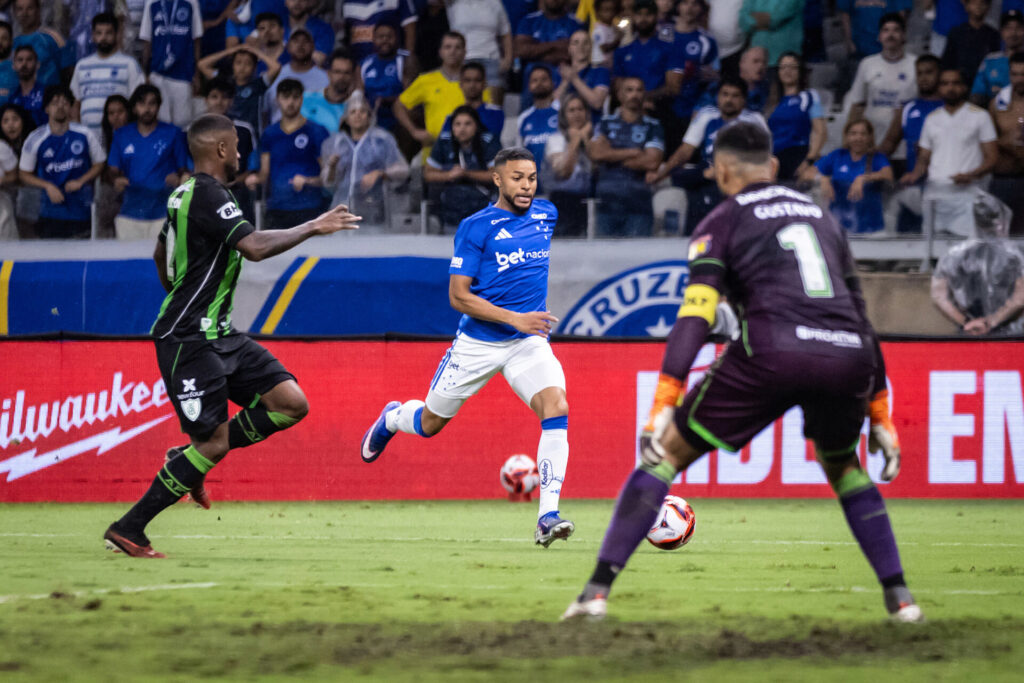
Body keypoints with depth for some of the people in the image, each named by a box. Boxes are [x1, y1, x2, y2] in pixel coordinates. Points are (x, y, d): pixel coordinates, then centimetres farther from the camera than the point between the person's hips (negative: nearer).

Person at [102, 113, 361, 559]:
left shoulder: (187, 193, 14)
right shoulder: (208, 195, -17)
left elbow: (161, 255, 29)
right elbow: (254, 246, -30)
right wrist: (313, 228, -21)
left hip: (217, 335, 10)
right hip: (188, 341, -10)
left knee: (291, 404, 1)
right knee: (214, 443, -10)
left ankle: (193, 458, 12)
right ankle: (128, 530, -1)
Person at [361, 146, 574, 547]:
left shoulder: (548, 215, 3)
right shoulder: (475, 228, -11)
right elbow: (458, 296, -15)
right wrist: (514, 318, -25)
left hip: (529, 342, 2)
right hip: (477, 343, -2)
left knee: (556, 407, -24)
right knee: (431, 422, 13)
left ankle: (548, 517, -27)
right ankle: (392, 418, 51)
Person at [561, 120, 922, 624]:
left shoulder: (722, 222, 14)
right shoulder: (819, 215, 29)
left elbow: (696, 315, -2)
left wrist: (663, 404, -8)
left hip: (773, 351, -4)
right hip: (848, 356, 4)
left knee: (666, 453, 9)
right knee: (843, 466, 32)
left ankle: (597, 591, 1)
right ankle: (899, 597, 20)